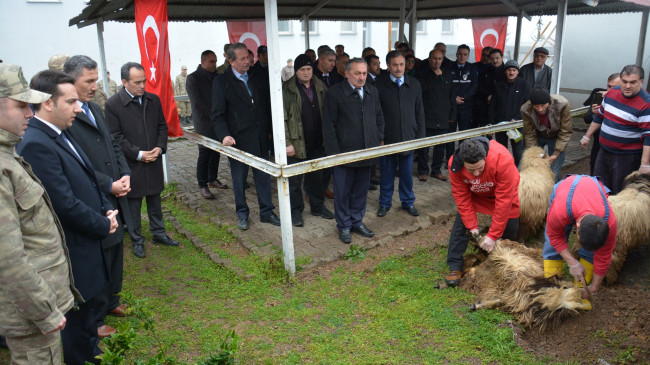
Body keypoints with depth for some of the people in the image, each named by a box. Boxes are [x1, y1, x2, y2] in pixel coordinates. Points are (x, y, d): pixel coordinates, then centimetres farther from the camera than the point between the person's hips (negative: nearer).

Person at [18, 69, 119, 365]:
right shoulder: (36, 145, -25)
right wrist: (103, 225, -13)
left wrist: (107, 210, -1)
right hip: (72, 251, -10)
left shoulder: (59, 134, 5)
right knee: (76, 316, 10)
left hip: (88, 239, 10)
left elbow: (87, 179, 13)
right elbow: (65, 205, -26)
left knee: (87, 305, 27)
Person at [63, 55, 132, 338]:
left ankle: (111, 301, 43)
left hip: (114, 199, 9)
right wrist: (108, 185, -18)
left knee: (115, 254, 22)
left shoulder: (95, 109, 11)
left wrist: (125, 174, 1)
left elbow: (113, 146, 16)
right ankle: (95, 318, 26)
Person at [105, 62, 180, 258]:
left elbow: (162, 126, 10)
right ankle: (137, 240, 23)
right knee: (133, 206, 8)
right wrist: (139, 154, -17)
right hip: (131, 165, -4)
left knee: (155, 202, 17)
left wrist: (159, 148, -6)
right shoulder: (113, 104, -11)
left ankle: (159, 234, 32)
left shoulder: (154, 100, 4)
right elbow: (115, 137, -11)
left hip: (154, 161, 4)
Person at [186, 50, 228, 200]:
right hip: (204, 122, -6)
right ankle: (202, 185, 5)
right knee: (204, 153, -4)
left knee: (216, 151, 10)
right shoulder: (193, 78, -5)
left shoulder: (216, 76, 12)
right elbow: (197, 102, -12)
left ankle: (213, 179, 25)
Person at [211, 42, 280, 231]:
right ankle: (242, 214, 25)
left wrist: (268, 129, 10)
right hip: (238, 140, -4)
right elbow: (217, 115, -10)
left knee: (263, 176, 11)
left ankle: (266, 212, 24)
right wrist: (224, 135, -24)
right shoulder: (221, 82, -7)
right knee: (239, 179, 10)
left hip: (260, 138, 4)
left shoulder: (256, 78, 7)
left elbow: (266, 105, 15)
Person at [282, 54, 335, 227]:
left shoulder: (320, 87, 6)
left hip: (317, 142, 4)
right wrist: (287, 143, -14)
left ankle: (318, 206, 32)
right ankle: (296, 211, 21)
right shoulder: (287, 89, -7)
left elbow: (326, 114, 11)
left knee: (317, 176, 17)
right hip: (296, 143, -4)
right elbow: (283, 118, -9)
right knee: (294, 179, 6)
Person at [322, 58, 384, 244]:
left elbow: (379, 117, 18)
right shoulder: (334, 94, -9)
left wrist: (378, 140, 7)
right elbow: (329, 126, -10)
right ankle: (344, 226, 23)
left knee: (361, 190, 15)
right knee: (343, 192, 6)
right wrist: (334, 153, -14)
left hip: (366, 152, 5)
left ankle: (357, 221, 32)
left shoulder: (372, 92, 8)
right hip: (344, 153, -5)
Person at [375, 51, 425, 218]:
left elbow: (420, 113, 9)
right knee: (386, 173, 9)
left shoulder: (414, 84, 5)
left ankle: (408, 202, 29)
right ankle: (385, 203, 25)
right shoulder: (379, 84, -5)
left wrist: (420, 135, 4)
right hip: (387, 138, -2)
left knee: (407, 173, 12)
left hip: (408, 137, 2)